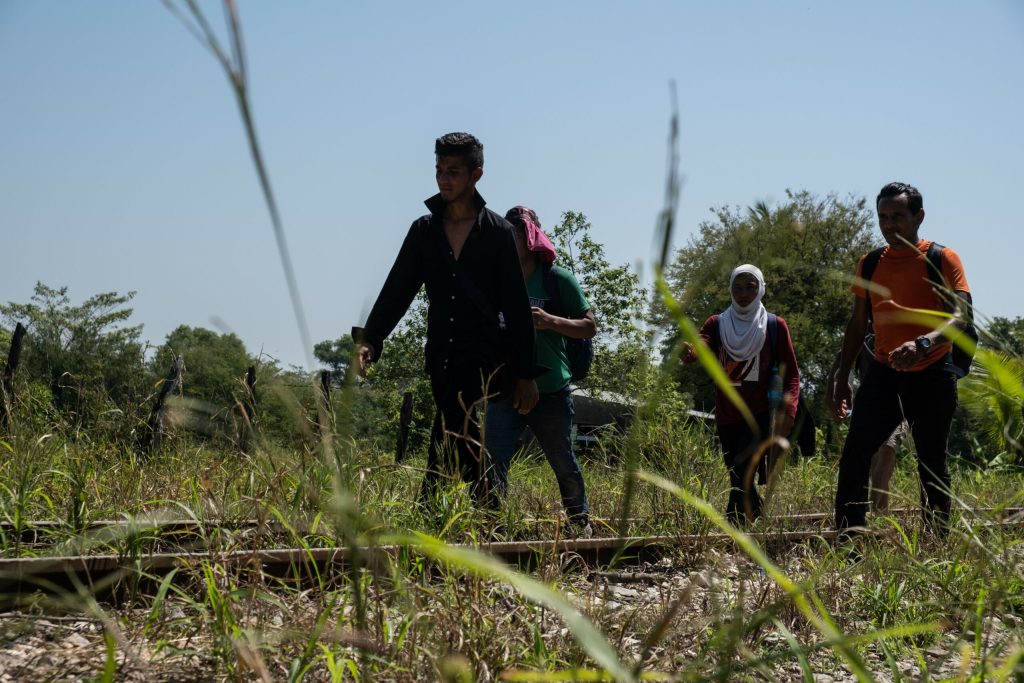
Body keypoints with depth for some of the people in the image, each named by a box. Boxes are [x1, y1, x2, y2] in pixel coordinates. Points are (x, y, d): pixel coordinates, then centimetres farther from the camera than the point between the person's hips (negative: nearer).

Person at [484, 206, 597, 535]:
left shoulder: (557, 279, -4)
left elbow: (589, 327, -3)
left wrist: (551, 322, -19)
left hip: (551, 392, -2)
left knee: (564, 464, 13)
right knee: (493, 461, -12)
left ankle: (581, 523, 32)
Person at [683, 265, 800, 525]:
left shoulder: (775, 326, 2)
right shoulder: (717, 324, 7)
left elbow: (791, 373, 2)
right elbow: (700, 346, -13)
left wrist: (788, 409, -15)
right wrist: (688, 352, -38)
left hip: (760, 415, -4)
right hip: (726, 416, 4)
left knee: (742, 476, -20)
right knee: (738, 481, 9)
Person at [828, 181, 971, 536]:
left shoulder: (942, 259, -3)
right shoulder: (871, 264, 11)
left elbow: (960, 316, -15)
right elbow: (857, 324, 16)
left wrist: (924, 343, -34)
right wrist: (842, 380, 12)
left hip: (931, 376, -3)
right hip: (883, 373, 3)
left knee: (932, 465, 4)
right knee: (854, 453, -12)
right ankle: (845, 544, -14)